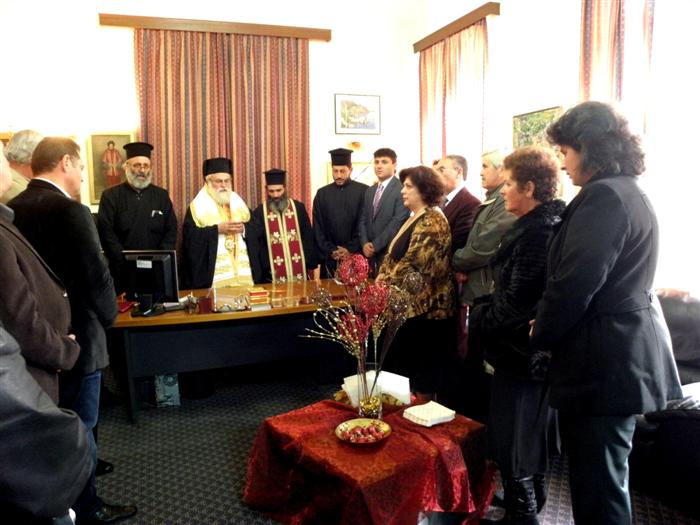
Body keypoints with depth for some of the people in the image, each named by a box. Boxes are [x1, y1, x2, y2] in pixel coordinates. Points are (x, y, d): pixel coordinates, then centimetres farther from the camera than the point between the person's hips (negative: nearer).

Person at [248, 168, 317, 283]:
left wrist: (311, 263, 2)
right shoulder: (259, 213, -2)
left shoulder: (298, 208, 3)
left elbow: (308, 237, 7)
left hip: (299, 273, 2)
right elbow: (253, 245, -3)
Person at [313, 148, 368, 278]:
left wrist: (350, 249, -10)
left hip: (356, 255, -2)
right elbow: (318, 228, 6)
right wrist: (330, 251, -5)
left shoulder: (364, 191, -1)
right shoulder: (322, 194, 7)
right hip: (330, 258, 2)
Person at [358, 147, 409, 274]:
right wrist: (365, 244, -4)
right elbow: (363, 220, 13)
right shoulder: (369, 191, 15)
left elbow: (397, 223, -15)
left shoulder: (402, 190, -9)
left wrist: (375, 245, -13)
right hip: (370, 253, 6)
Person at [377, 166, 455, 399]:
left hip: (423, 305, -10)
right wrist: (381, 278, 1)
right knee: (403, 363, 18)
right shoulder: (414, 218, 14)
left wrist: (385, 284, -11)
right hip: (408, 303, 10)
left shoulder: (432, 221, -17)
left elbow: (413, 262, -22)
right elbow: (393, 254, 17)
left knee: (421, 369, 4)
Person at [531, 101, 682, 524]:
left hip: (604, 361, -10)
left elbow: (573, 285, -22)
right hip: (628, 353, 11)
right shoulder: (630, 191, 14)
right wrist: (550, 329, 9)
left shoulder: (603, 195, -18)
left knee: (598, 488, 3)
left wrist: (541, 337, -4)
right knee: (605, 478, 23)